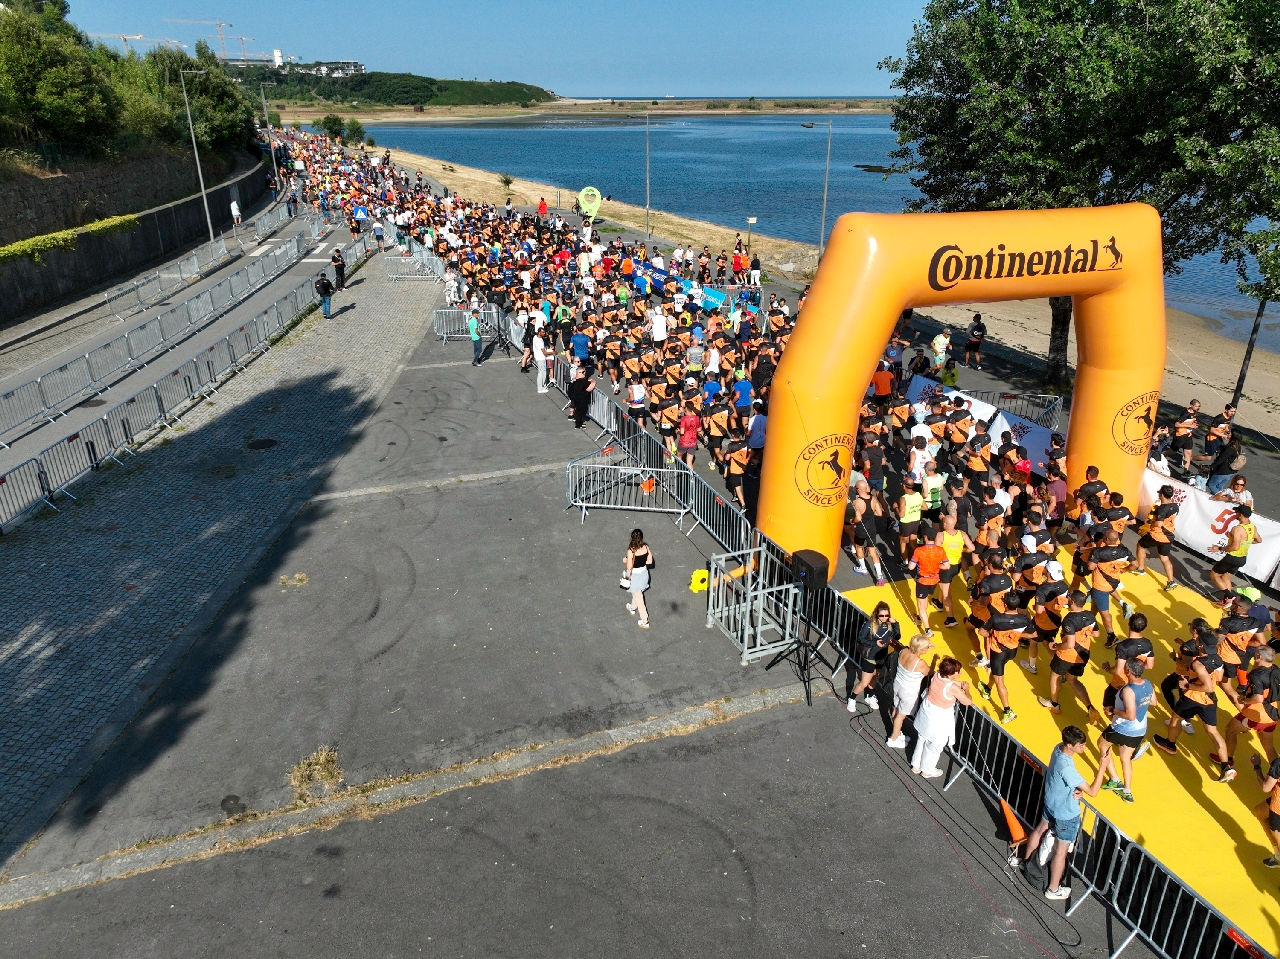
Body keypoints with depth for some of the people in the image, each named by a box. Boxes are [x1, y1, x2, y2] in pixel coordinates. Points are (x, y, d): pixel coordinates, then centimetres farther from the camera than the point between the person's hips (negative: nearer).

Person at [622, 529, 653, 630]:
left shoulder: (631, 551, -28)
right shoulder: (646, 547, -13)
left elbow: (629, 567, -25)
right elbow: (650, 562, -2)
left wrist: (625, 560, -6)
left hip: (635, 575, -6)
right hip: (644, 573, 6)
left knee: (638, 598, 10)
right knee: (637, 593, 31)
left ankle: (645, 622, 18)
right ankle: (632, 608, 57)